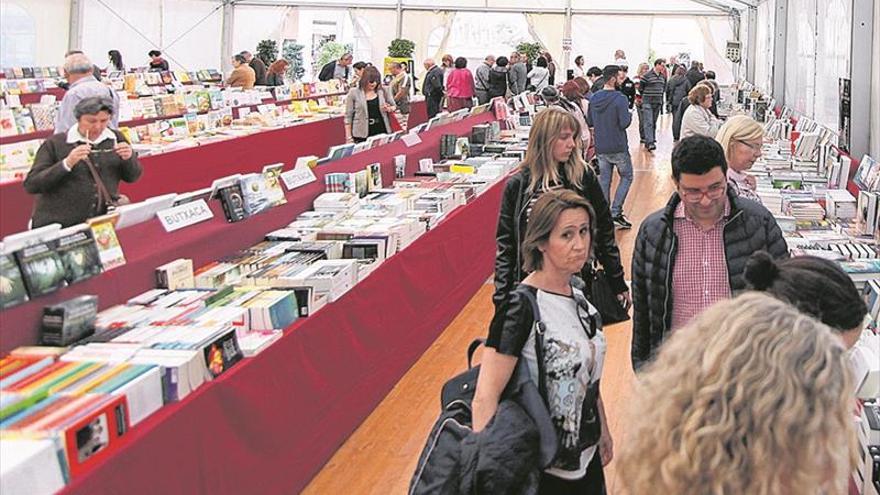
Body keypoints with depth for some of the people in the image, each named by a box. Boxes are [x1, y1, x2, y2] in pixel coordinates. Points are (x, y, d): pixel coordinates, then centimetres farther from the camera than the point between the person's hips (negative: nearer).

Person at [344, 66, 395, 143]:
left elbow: (395, 107, 16)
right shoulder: (354, 93, -1)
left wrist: (390, 109, -7)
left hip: (382, 133, 2)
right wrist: (348, 137, -3)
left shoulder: (383, 91, 5)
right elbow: (348, 116, 1)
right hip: (362, 136, -2)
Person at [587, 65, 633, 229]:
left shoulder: (594, 98, 4)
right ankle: (616, 212, 1)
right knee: (626, 177, 10)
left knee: (604, 180, 10)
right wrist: (630, 115, 1)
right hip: (618, 148, -5)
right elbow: (624, 123, -18)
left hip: (600, 148, 5)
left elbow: (589, 122, 10)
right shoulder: (620, 99, -16)